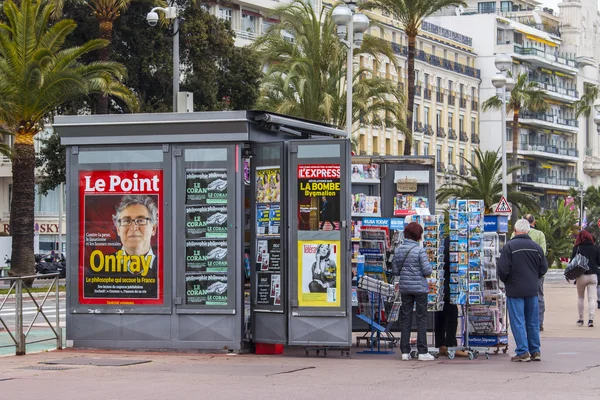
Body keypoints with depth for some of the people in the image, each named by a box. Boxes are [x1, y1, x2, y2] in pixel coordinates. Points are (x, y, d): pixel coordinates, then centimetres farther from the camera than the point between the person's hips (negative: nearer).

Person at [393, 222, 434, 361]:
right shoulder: (420, 250, -13)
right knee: (421, 319, 3)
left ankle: (405, 351, 9)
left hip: (405, 287, 5)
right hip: (419, 287, -5)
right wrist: (429, 269, 6)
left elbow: (395, 271, 5)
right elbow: (427, 271, -15)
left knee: (406, 319, 9)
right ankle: (422, 352, 3)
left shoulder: (398, 250, 2)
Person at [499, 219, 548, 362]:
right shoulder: (536, 247, 3)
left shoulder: (509, 246, -13)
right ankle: (535, 351, 15)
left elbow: (503, 269, -14)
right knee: (533, 322, 12)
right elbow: (544, 268, 8)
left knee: (518, 322, 0)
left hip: (515, 290, -5)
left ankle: (523, 352, -2)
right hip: (532, 290, 5)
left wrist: (504, 280, 6)